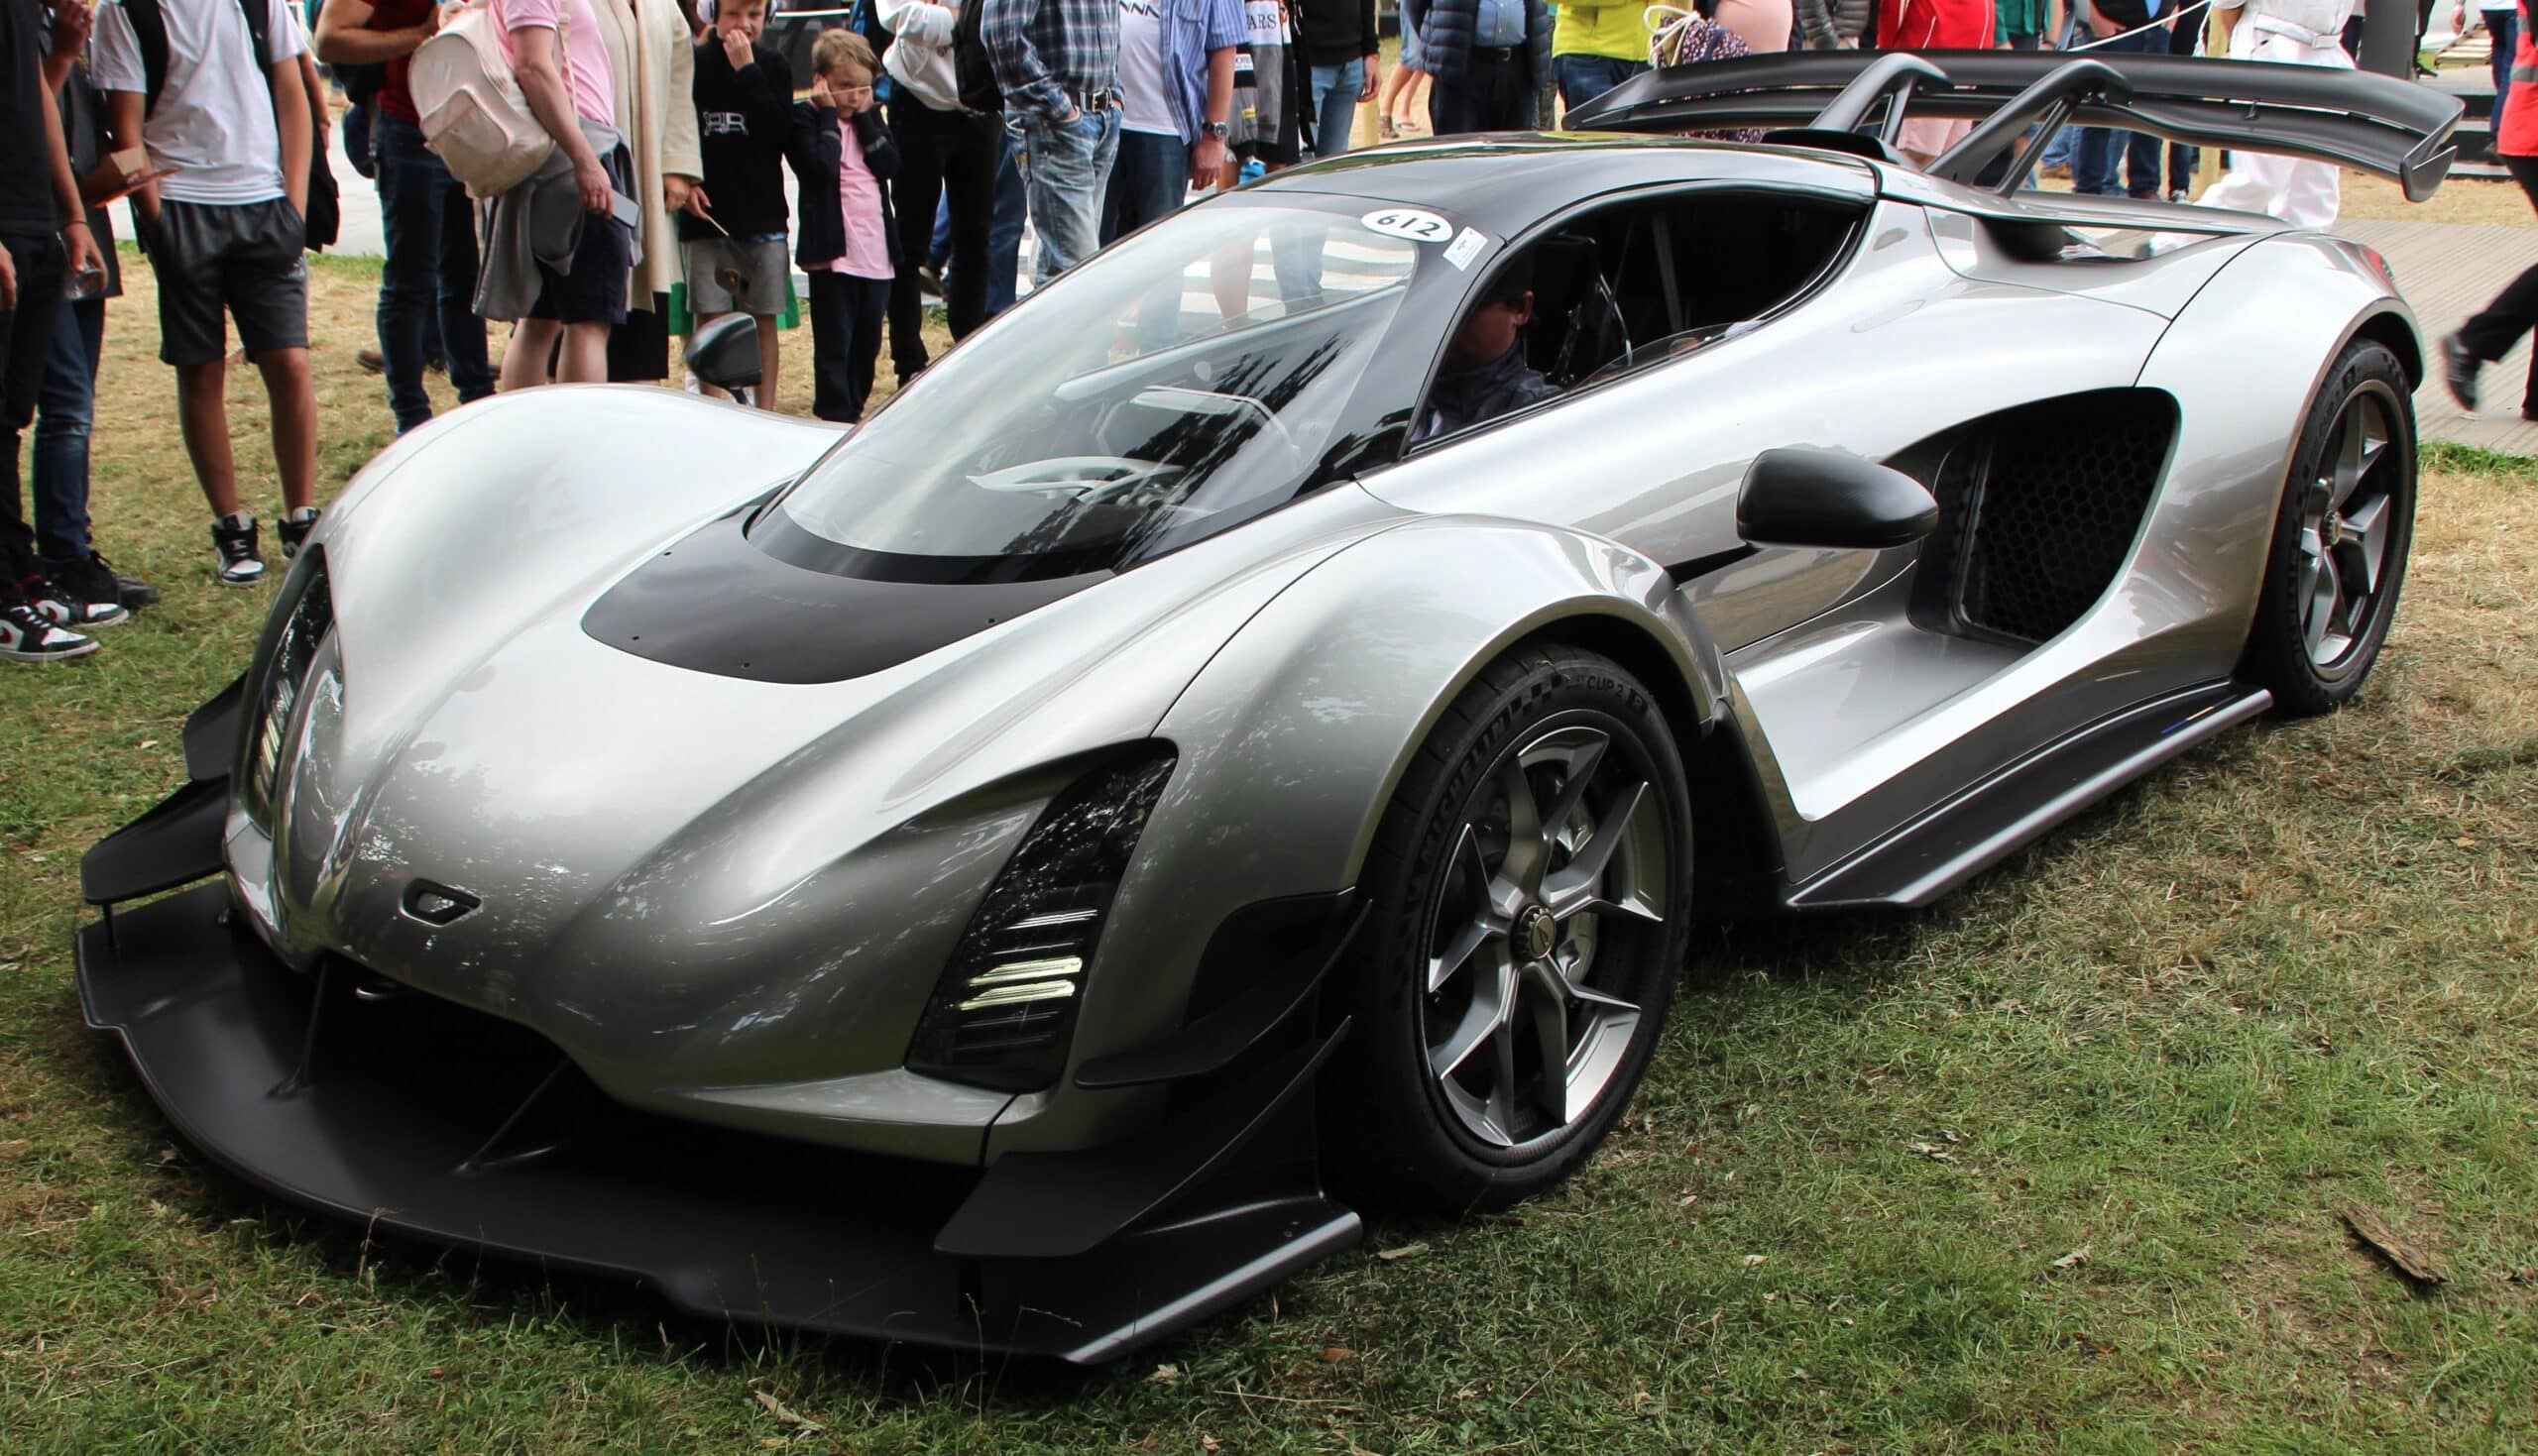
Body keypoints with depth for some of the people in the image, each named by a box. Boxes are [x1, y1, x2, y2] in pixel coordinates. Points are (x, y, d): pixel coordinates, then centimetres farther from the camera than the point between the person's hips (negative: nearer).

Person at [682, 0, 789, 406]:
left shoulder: (772, 65, 4)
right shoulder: (693, 63, 1)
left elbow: (779, 132, -10)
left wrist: (747, 73, -14)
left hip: (762, 213, 1)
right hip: (705, 212, -1)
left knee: (763, 320, 5)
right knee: (710, 319, 0)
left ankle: (765, 414, 11)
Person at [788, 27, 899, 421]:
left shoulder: (870, 117, 15)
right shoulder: (805, 118, -3)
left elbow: (889, 164, 0)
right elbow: (822, 166, -20)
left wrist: (864, 118, -4)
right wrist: (829, 115, -12)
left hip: (876, 251, 6)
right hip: (834, 251, -6)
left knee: (868, 342, 12)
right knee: (834, 342, -3)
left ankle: (855, 409, 22)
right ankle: (835, 417, 2)